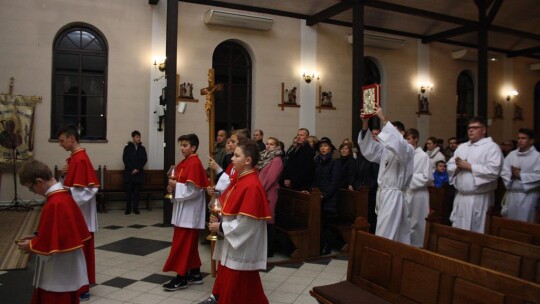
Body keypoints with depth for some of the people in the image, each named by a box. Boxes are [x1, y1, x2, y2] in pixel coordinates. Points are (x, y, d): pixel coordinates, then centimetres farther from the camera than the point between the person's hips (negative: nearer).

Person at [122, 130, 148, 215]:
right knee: (128, 191, -2)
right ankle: (128, 208, 4)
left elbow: (144, 160, 4)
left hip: (138, 173, 1)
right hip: (129, 172, -1)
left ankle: (135, 208, 7)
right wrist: (132, 169, -10)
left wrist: (137, 169, -8)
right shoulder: (127, 147, 5)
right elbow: (125, 159, -2)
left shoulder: (142, 148, 10)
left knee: (136, 191, 1)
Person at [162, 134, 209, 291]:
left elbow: (193, 190, -23)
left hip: (190, 211, -10)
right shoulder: (183, 163, 12)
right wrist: (173, 187, 0)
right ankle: (195, 273, 25)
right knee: (189, 243, 15)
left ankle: (181, 278, 7)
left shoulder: (195, 164, -17)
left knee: (181, 243, -3)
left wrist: (175, 186, -15)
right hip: (182, 208, 10)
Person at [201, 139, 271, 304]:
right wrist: (219, 218, -2)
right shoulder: (239, 179, 5)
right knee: (226, 278, 24)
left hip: (242, 246, -9)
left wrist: (221, 227, -16)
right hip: (231, 241, 9)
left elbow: (245, 223, -25)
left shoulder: (252, 186, -25)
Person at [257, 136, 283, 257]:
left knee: (267, 221, -2)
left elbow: (270, 178, -18)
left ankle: (269, 250, 7)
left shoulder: (276, 160, -11)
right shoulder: (264, 157, 15)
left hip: (267, 194, -8)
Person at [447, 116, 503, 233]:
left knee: (476, 232, 1)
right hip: (460, 196, 6)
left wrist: (469, 166, -14)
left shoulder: (492, 147, -6)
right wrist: (458, 167, -10)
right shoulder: (461, 147, 15)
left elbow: (493, 171, -19)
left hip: (479, 198, -6)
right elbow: (449, 167, 12)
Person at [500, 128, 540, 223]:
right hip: (511, 194, 5)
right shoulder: (511, 154, 7)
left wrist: (520, 175, -13)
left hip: (527, 195, -5)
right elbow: (504, 172, 3)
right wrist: (512, 174, -15)